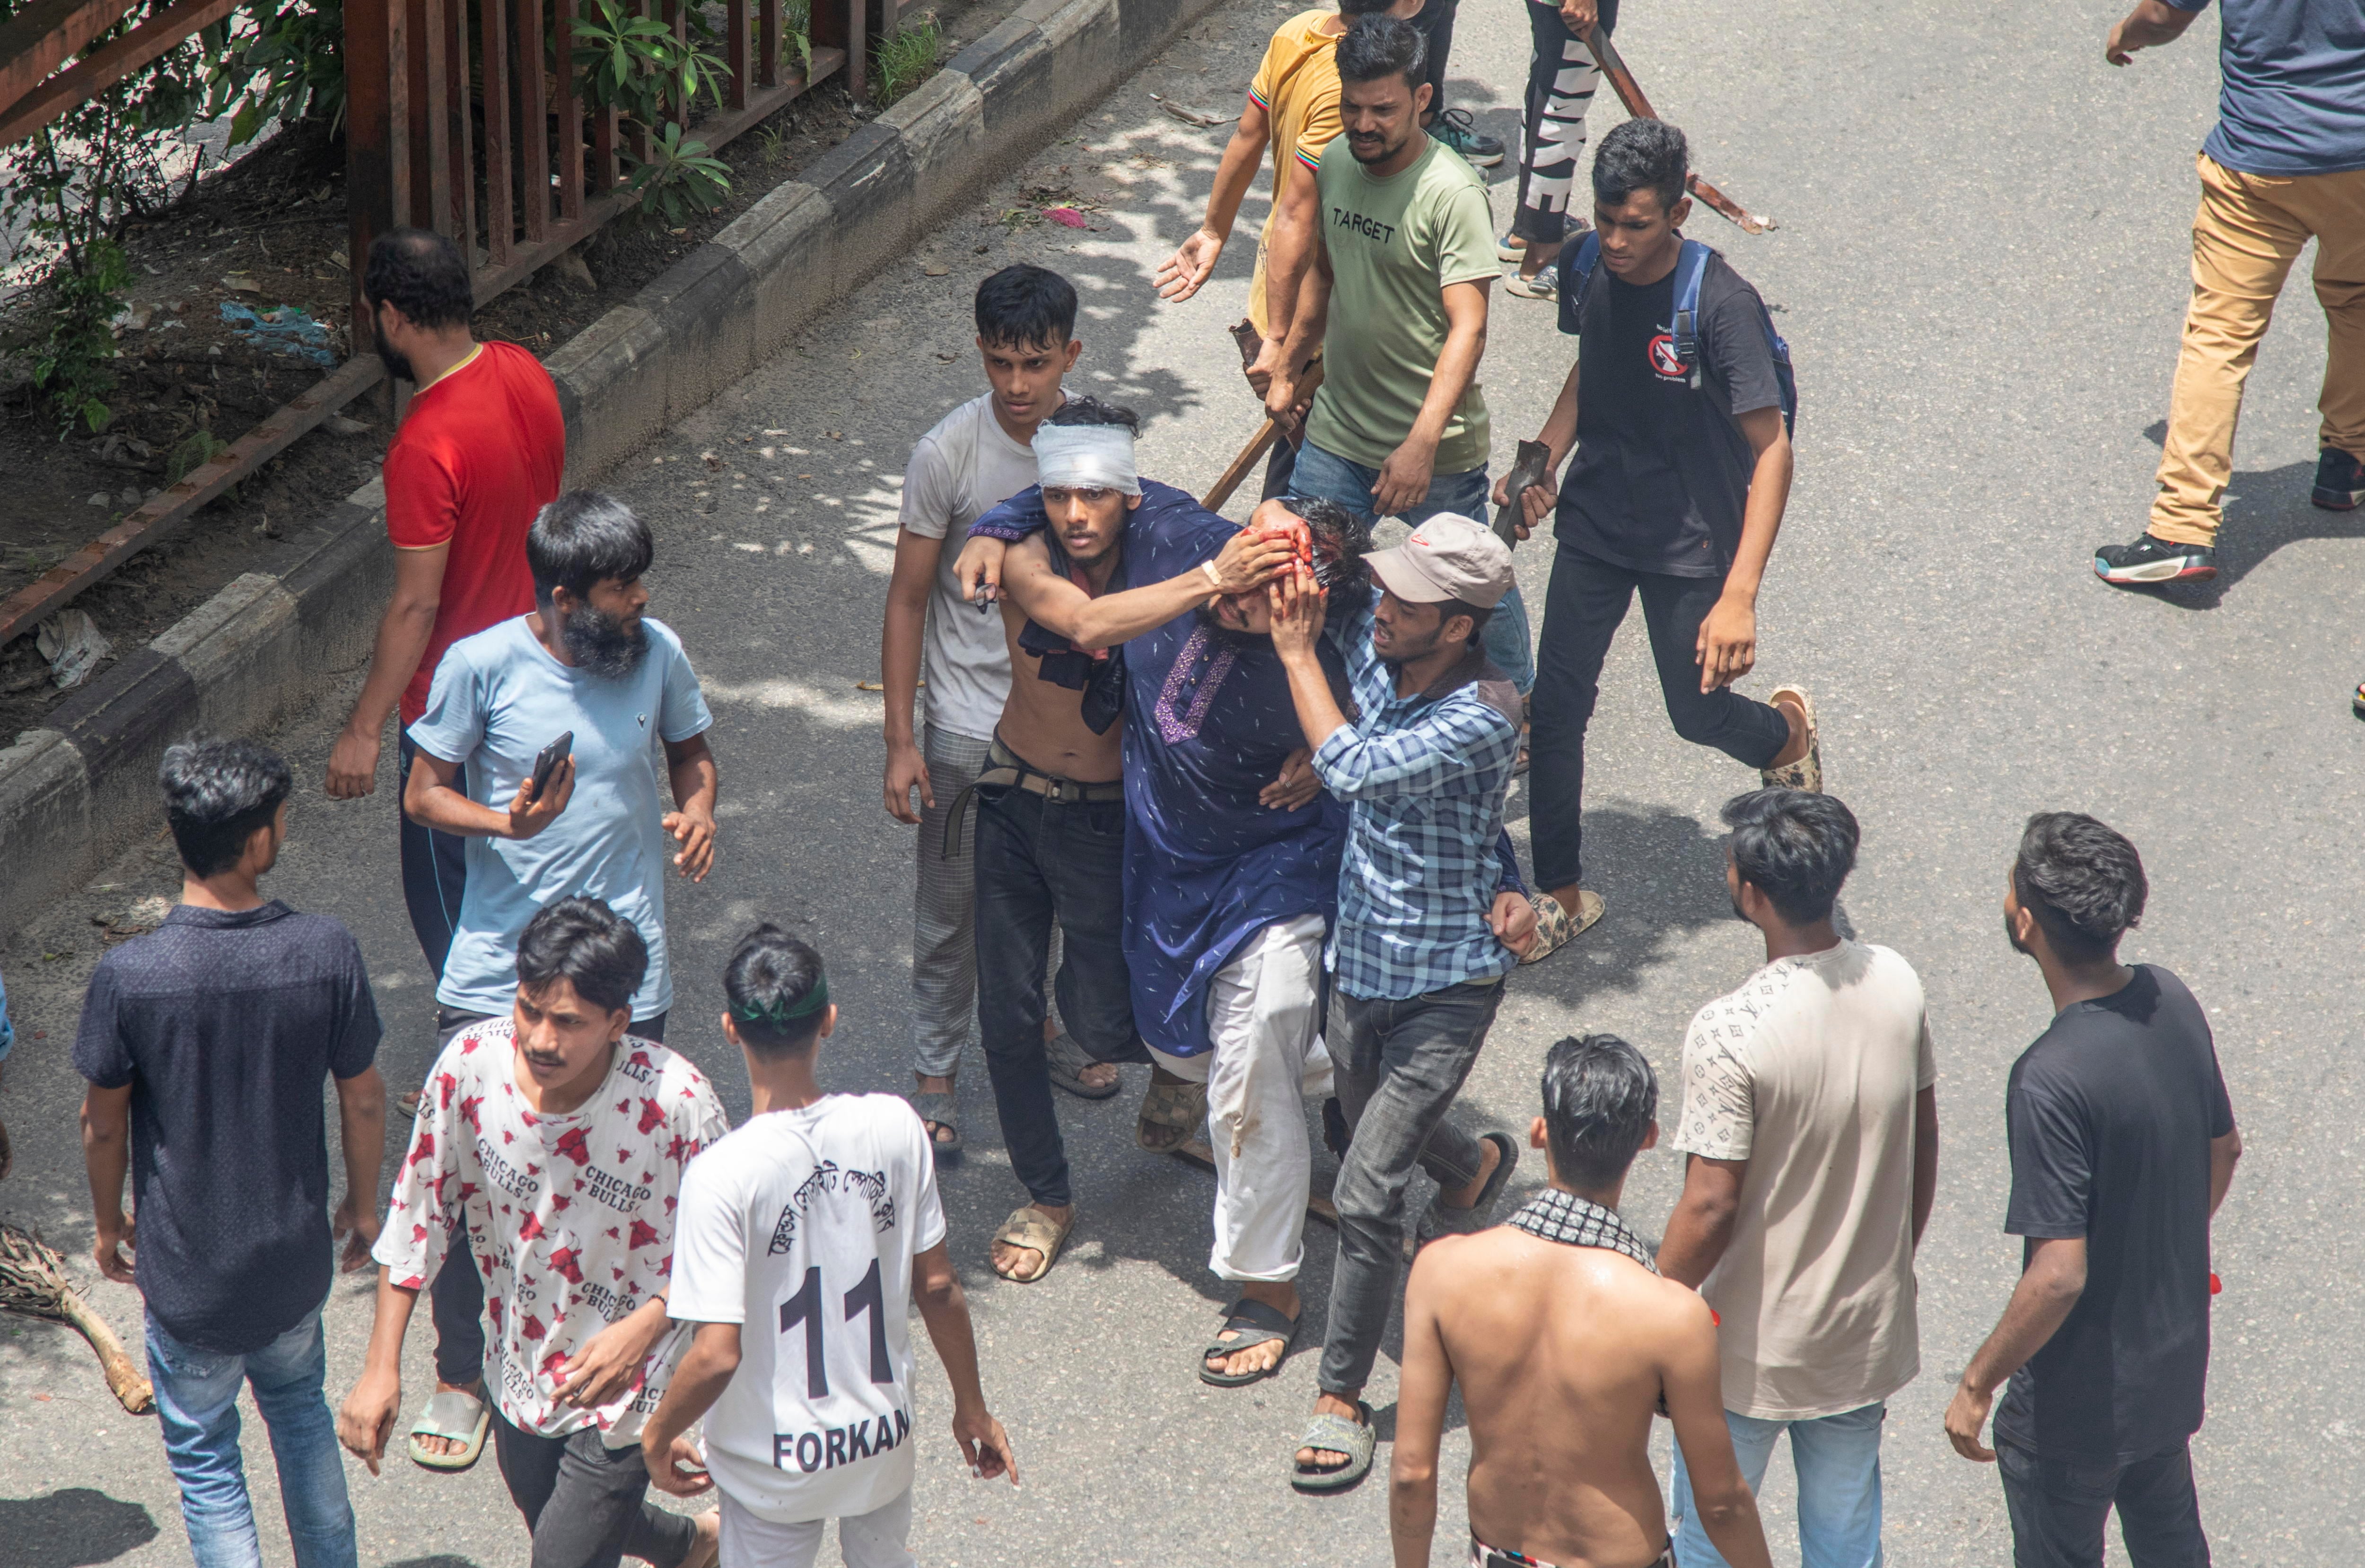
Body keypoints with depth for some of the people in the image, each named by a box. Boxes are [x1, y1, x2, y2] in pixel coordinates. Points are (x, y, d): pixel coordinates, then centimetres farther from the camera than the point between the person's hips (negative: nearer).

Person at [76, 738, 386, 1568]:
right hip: (296, 1253, 3)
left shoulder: (130, 976, -23)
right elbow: (364, 1102, -6)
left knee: (204, 1455, 17)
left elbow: (104, 1125, -9)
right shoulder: (327, 952, -19)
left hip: (188, 1271, -3)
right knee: (300, 1409, 29)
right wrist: (363, 1204, 12)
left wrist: (109, 1224, 10)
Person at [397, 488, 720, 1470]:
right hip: (496, 973, -2)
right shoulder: (481, 666, -11)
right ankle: (460, 1374, 24)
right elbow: (424, 795, -3)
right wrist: (509, 821, -22)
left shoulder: (658, 654, -3)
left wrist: (699, 810, -7)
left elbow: (691, 751, 15)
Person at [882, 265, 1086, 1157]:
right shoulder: (949, 454, -18)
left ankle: (1056, 1025, 44)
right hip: (971, 728, -3)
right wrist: (900, 741, -12)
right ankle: (934, 1075, 24)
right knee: (952, 909, 8)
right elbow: (907, 601, -11)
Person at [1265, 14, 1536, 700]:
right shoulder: (1334, 163, 1)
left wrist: (1422, 444, -33)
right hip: (1336, 435, 6)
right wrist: (1289, 369, 23)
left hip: (1436, 452, -6)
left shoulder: (1452, 193, -21)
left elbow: (1468, 330, -25)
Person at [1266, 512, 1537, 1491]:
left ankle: (1341, 1398, 4)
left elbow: (1355, 770, -36)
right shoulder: (1371, 651, -8)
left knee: (1366, 1196, -10)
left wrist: (1296, 654, -24)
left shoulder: (1485, 714, -27)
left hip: (1446, 985, -7)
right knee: (1373, 1130, 29)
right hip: (1360, 962, 7)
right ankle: (1478, 1168, 61)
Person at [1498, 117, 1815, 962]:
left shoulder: (1722, 305, -26)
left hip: (1690, 542, -4)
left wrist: (1739, 598, -30)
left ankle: (1787, 731, 46)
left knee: (1698, 711, 9)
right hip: (1593, 521, 5)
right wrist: (1543, 464, -3)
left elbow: (1771, 450, -24)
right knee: (1555, 702, 1)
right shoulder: (1588, 270, -8)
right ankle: (1561, 893, 15)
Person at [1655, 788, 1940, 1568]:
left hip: (1754, 1345, -5)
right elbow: (1922, 1146, 3)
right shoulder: (1897, 985, -9)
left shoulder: (1729, 1031, -28)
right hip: (1867, 1329, 5)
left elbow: (1712, 1206, -24)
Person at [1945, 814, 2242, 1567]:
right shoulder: (2171, 1002, -10)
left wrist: (1977, 1386, -18)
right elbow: (2224, 1150, 7)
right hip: (2176, 1357, 7)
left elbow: (2059, 1275, -31)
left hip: (2081, 1398, -7)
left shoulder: (2052, 1080, -33)